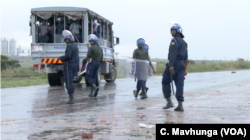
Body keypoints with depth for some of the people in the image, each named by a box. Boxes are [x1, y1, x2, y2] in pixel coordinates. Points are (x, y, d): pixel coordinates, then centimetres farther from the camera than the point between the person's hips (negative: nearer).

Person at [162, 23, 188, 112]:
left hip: (174, 64, -8)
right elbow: (185, 56, 23)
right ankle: (180, 105, -6)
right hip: (181, 64, 8)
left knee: (165, 82, 6)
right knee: (179, 85, 1)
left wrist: (171, 65, -27)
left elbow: (173, 53, -20)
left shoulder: (175, 40, -7)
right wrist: (184, 68, 26)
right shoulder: (184, 42, 21)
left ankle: (169, 102, 1)